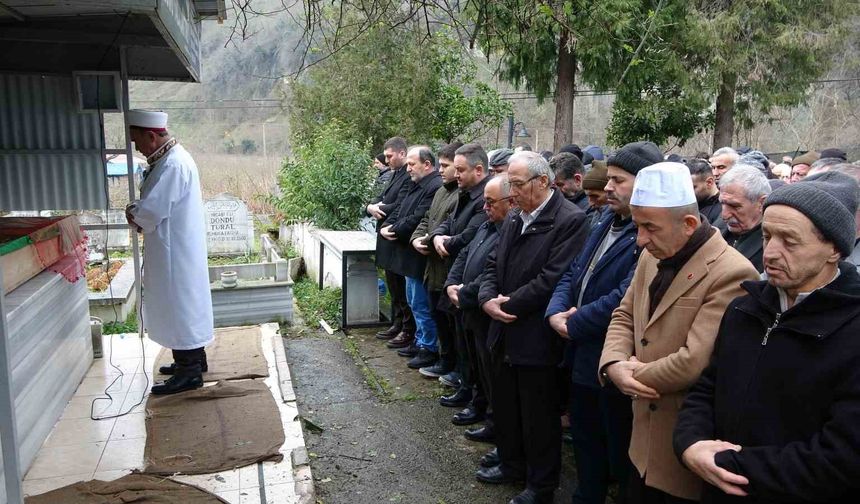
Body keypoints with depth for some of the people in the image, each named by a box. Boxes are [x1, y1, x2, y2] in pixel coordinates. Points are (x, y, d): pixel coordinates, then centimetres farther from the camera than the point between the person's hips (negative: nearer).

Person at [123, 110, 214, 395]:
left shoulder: (173, 165, -22)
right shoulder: (170, 159, 11)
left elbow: (151, 211, -25)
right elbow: (158, 203, 17)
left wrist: (133, 213, -4)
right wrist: (138, 212, -2)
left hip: (176, 252, -10)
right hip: (175, 249, 10)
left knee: (179, 307, -1)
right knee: (184, 305, 18)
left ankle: (189, 373, 10)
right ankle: (193, 359, 32)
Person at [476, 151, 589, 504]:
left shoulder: (570, 220, -16)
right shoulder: (514, 219, 10)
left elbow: (552, 280, -22)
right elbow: (494, 265, 12)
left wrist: (508, 305, -15)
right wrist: (488, 299, -7)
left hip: (536, 339, -7)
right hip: (505, 333, 8)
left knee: (539, 415, 9)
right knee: (504, 405, 20)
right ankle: (512, 465, 42)